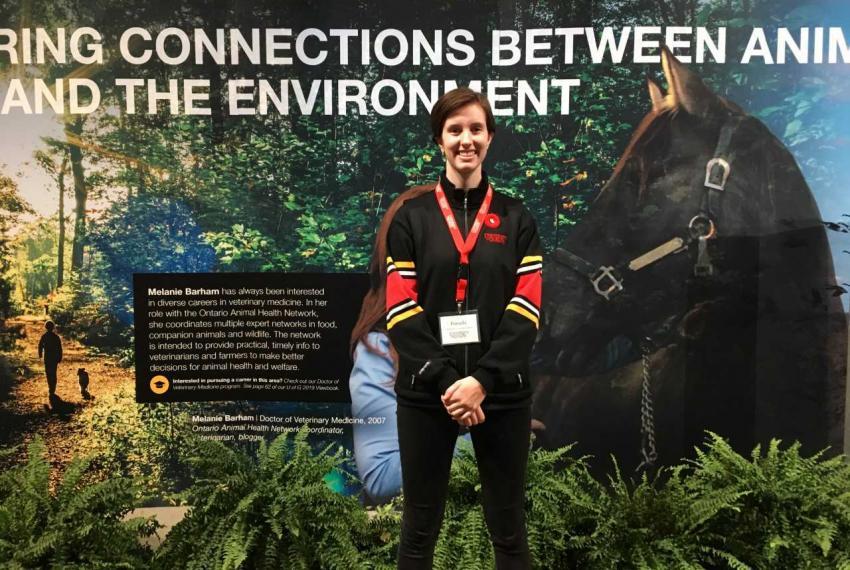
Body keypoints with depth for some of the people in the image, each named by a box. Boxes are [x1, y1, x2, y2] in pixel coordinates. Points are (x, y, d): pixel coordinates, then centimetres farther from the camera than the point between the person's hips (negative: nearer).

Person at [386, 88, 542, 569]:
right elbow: (401, 312, -4)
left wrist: (482, 380, -14)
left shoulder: (516, 219, 6)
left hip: (501, 393, 1)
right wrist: (444, 380, -14)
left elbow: (526, 309, -3)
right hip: (426, 393, 0)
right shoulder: (411, 218, 4)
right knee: (421, 527, 11)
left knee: (509, 529, 11)